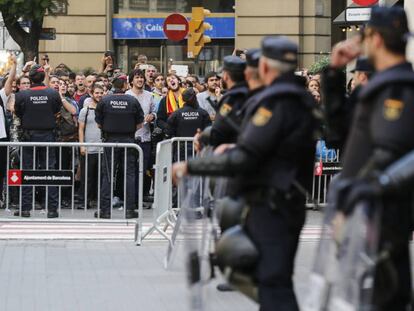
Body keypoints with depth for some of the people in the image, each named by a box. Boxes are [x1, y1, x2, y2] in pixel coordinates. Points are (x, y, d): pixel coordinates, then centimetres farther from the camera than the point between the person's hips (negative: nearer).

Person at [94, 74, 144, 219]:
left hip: (110, 140, 0)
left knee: (107, 174, 4)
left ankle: (105, 210, 1)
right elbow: (140, 124, 1)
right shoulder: (133, 101, -4)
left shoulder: (105, 101, -5)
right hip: (128, 140, 0)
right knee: (130, 173, 6)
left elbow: (99, 123, 0)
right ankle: (130, 209, 3)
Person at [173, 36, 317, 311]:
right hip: (292, 203, 10)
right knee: (271, 280, 19)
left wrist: (190, 166, -14)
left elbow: (242, 159, -22)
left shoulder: (278, 102, -18)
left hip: (270, 208, -10)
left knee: (274, 284, -12)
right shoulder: (301, 100, 12)